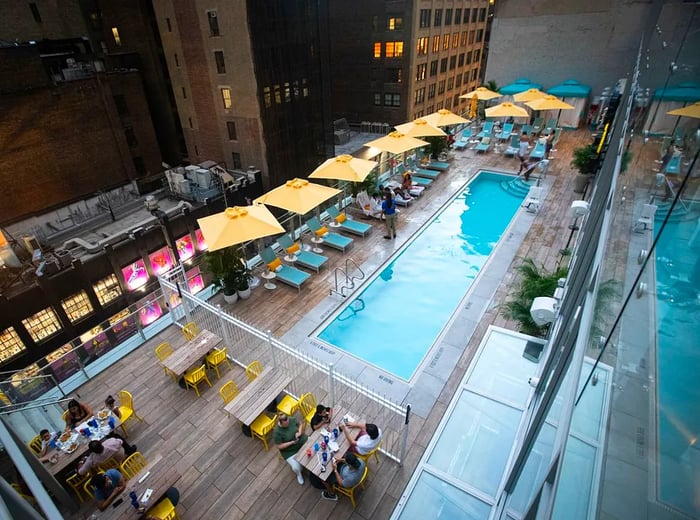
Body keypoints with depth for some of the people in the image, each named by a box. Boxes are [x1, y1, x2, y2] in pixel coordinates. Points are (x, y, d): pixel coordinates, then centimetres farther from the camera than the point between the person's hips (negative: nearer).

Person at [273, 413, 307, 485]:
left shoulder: (292, 419, -13)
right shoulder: (277, 432, -23)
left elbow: (300, 424, 5)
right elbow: (279, 446, -16)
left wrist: (300, 432, -14)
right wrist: (292, 442, -24)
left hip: (303, 442, 4)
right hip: (290, 451, -3)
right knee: (296, 468, -17)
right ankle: (299, 474, 20)